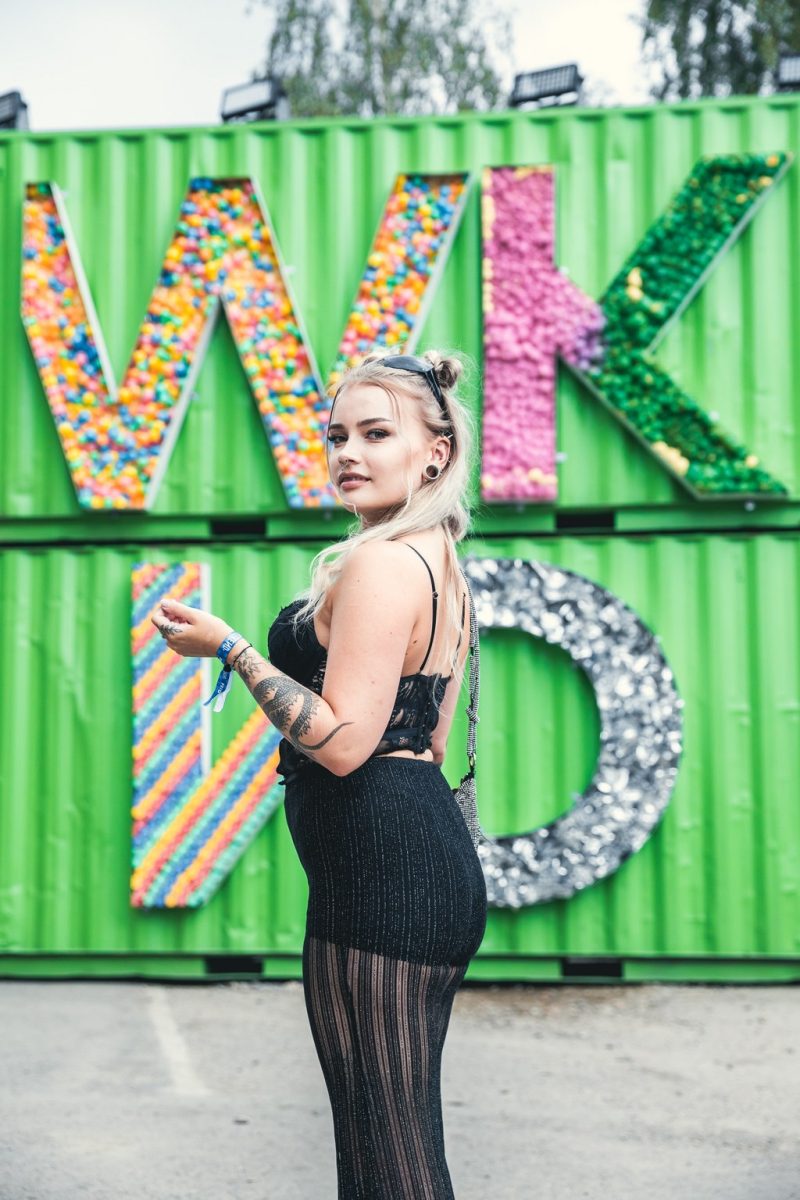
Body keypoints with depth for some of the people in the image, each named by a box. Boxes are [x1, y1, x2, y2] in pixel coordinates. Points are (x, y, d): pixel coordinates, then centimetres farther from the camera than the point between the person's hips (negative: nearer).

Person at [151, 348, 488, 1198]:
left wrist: (229, 648, -13)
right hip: (434, 858, 11)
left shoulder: (380, 563, -15)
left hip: (378, 865, -11)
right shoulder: (440, 564, 17)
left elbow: (343, 740, -21)